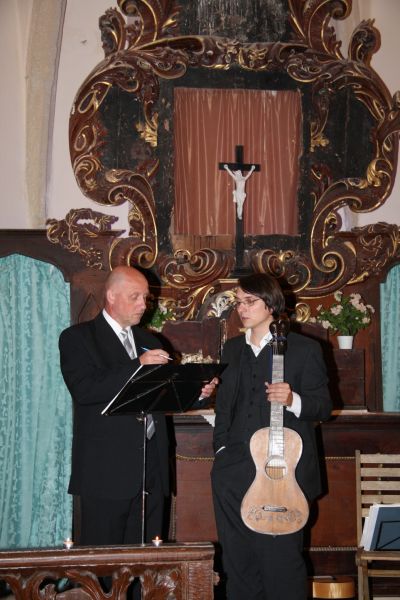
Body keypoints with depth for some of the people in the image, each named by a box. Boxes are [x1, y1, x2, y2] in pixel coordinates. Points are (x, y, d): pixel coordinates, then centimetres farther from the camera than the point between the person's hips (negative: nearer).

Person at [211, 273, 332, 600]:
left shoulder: (304, 348, 0)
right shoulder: (232, 349, 16)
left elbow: (323, 407, -2)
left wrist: (293, 400, -21)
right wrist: (221, 448, 9)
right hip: (236, 473, 5)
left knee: (281, 558, -3)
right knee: (238, 560, 7)